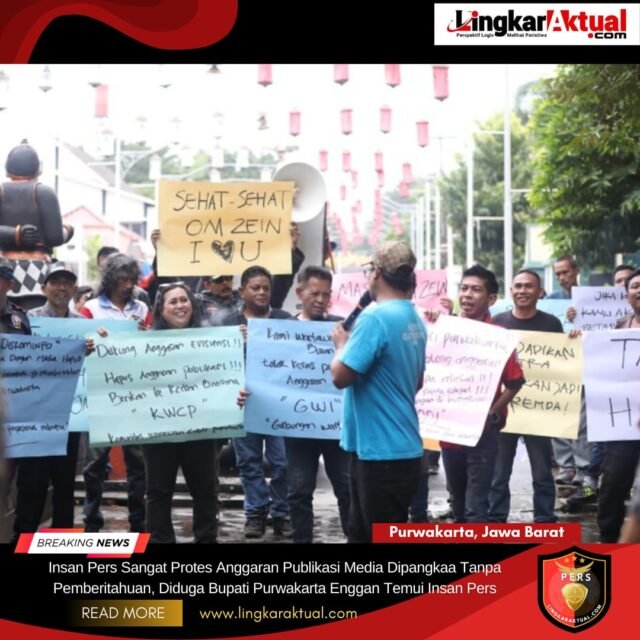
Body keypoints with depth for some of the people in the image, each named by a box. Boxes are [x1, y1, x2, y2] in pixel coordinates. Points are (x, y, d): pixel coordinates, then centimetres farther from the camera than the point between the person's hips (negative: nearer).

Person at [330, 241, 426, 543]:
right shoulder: (414, 320, 11)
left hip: (381, 451, -9)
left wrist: (341, 343, -2)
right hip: (401, 447, 9)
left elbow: (340, 376, -21)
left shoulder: (375, 318, -19)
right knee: (362, 532, 18)